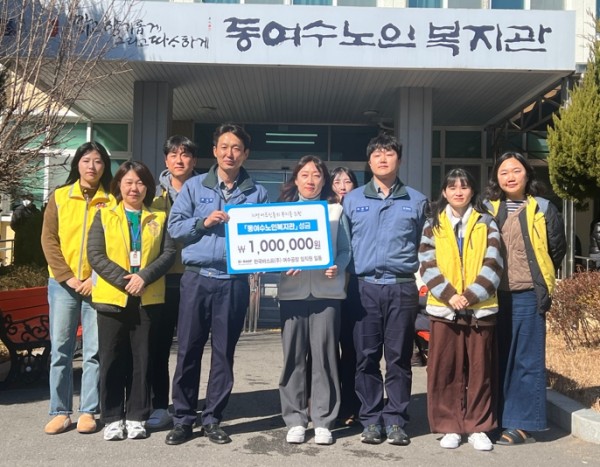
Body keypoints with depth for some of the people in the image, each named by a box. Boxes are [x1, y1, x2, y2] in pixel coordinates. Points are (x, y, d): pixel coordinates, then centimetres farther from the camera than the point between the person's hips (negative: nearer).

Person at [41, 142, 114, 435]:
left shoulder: (112, 201, 4)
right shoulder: (59, 197, 7)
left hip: (98, 285, -1)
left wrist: (96, 279, -10)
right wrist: (67, 277, -9)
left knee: (95, 351, 1)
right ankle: (60, 412, 12)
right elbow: (49, 239, 2)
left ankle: (88, 411, 10)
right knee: (60, 350, 3)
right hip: (63, 283, 1)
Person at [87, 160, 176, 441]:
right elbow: (95, 254, -3)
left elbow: (169, 253, 0)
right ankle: (112, 418, 14)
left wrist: (144, 277, -15)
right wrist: (124, 280, -14)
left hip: (148, 299, 1)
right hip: (111, 297, 0)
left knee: (142, 360, 5)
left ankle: (136, 417, 15)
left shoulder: (159, 218, 9)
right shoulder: (104, 216, 7)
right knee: (112, 360, 4)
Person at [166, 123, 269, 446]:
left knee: (224, 351, 7)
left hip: (235, 281, 1)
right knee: (188, 350, 3)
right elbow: (174, 227, 2)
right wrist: (203, 221, -12)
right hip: (196, 277, 0)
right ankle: (182, 418, 15)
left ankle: (212, 418, 19)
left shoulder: (257, 193, 8)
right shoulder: (194, 186, 7)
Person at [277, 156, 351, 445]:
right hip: (292, 289, 1)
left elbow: (345, 250, 8)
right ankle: (295, 420, 11)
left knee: (323, 355, -1)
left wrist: (337, 267, -12)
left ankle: (323, 421, 9)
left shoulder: (335, 210, 11)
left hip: (326, 289, -1)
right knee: (293, 356, 2)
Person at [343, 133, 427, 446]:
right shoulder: (352, 200, 10)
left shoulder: (416, 201, 9)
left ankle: (395, 421, 13)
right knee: (366, 357, 3)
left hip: (402, 288, 0)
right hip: (364, 288, 1)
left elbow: (424, 246, 12)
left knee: (398, 358, 3)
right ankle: (371, 420, 14)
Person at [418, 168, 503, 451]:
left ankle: (478, 428, 18)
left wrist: (471, 295, -13)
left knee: (480, 369, 5)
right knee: (445, 370, 3)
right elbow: (427, 266, -1)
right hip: (443, 308, 0)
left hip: (480, 308, 0)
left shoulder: (486, 223, 6)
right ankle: (450, 427, 15)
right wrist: (449, 295, -13)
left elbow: (493, 266, -2)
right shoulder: (433, 224, 7)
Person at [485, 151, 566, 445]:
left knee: (527, 360, 1)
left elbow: (557, 249, 9)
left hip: (527, 296, -3)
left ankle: (523, 425, 7)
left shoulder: (543, 209, 2)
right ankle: (496, 420, 19)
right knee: (498, 360, 9)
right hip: (494, 296, 3)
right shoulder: (487, 209, 8)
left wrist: (540, 279, 13)